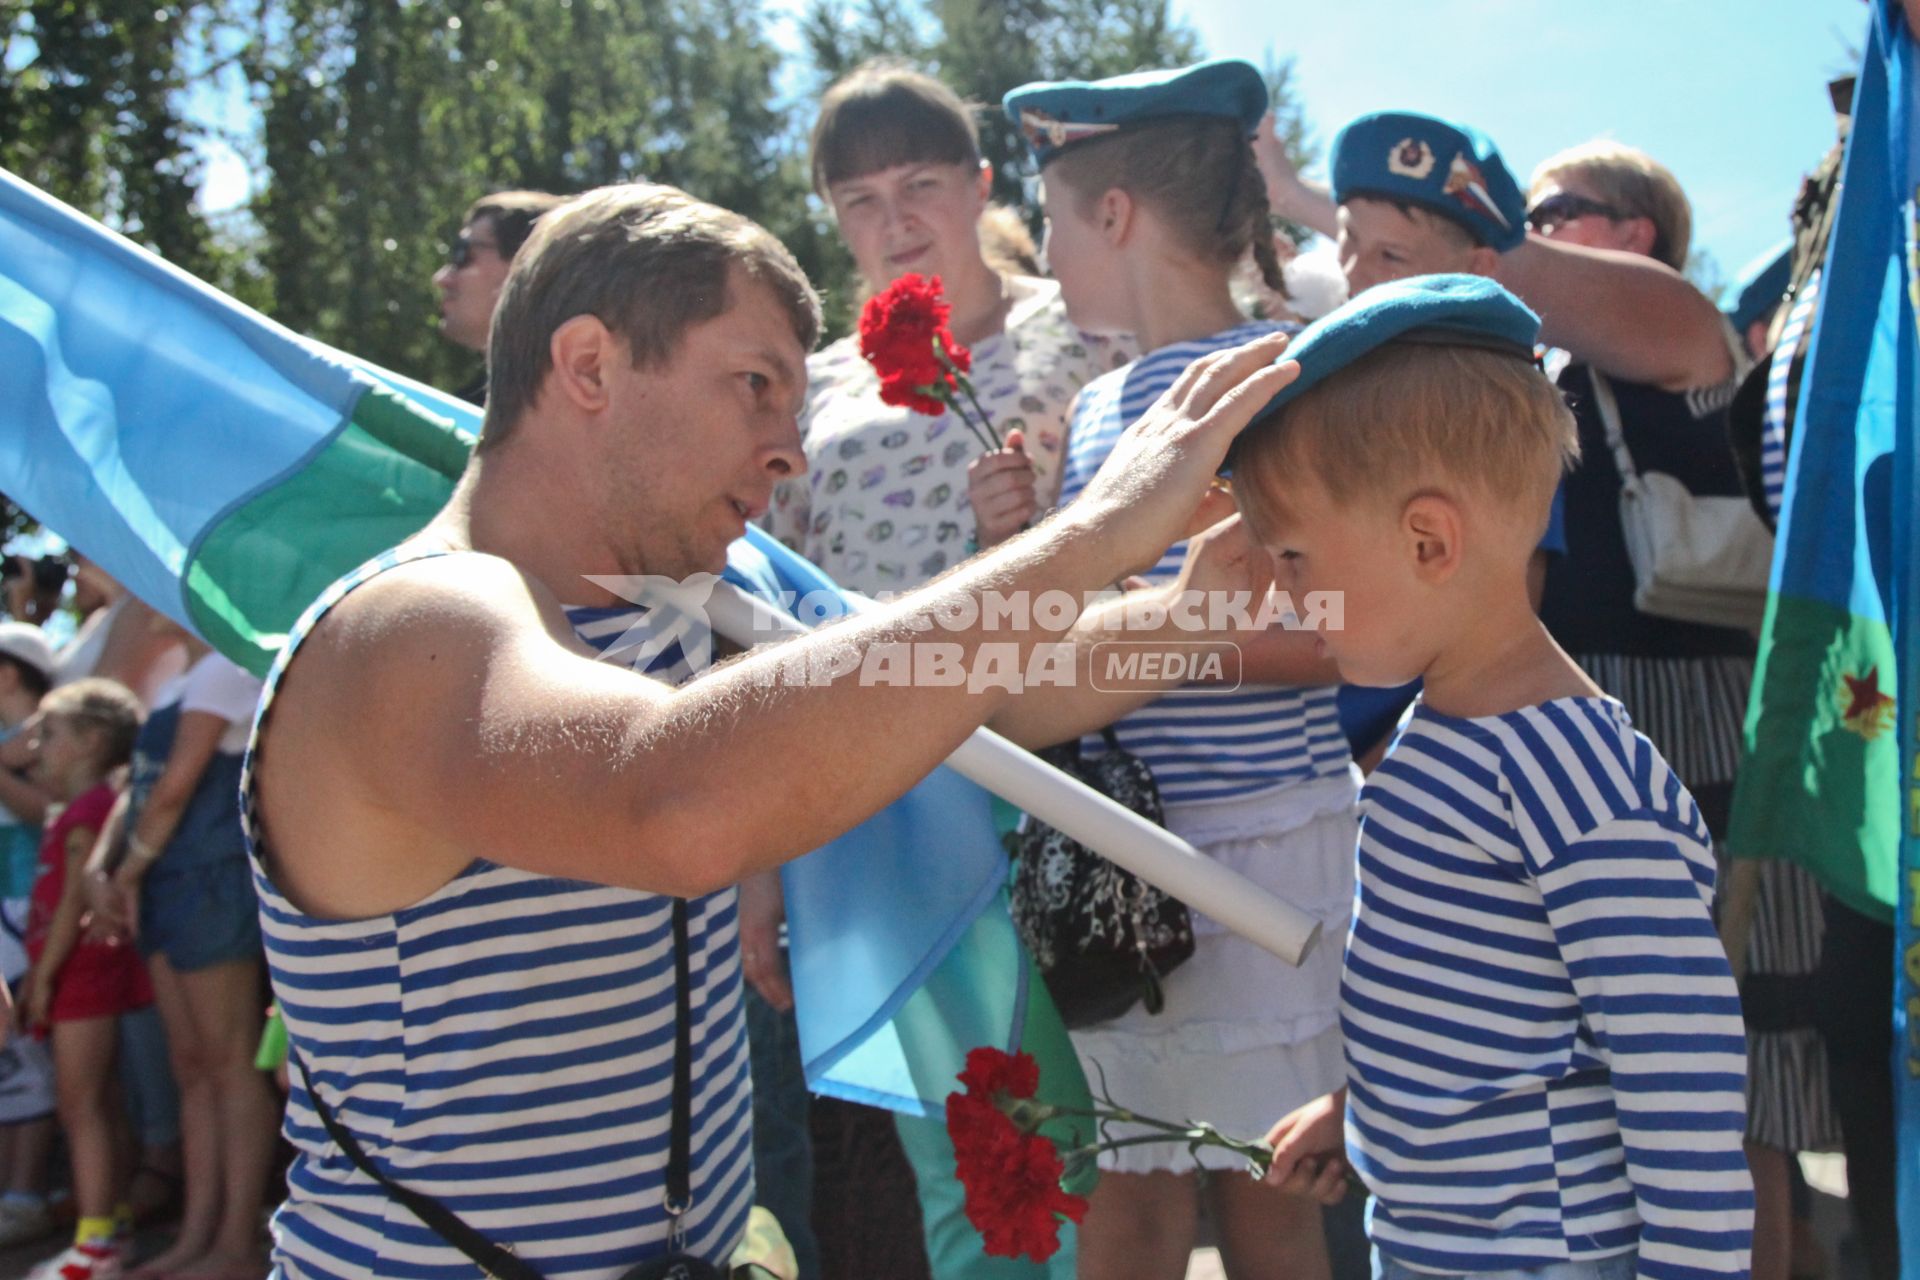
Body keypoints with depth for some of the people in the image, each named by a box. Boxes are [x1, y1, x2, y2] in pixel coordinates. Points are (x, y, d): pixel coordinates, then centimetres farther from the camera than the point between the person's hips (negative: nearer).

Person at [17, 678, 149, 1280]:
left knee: (80, 1102, -8)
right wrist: (38, 975, 21)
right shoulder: (79, 811, 17)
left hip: (82, 971, -10)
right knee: (98, 1102, 14)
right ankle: (116, 1224, 21)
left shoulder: (89, 809, -14)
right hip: (80, 976, 10)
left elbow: (77, 900, -18)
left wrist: (44, 973, -17)